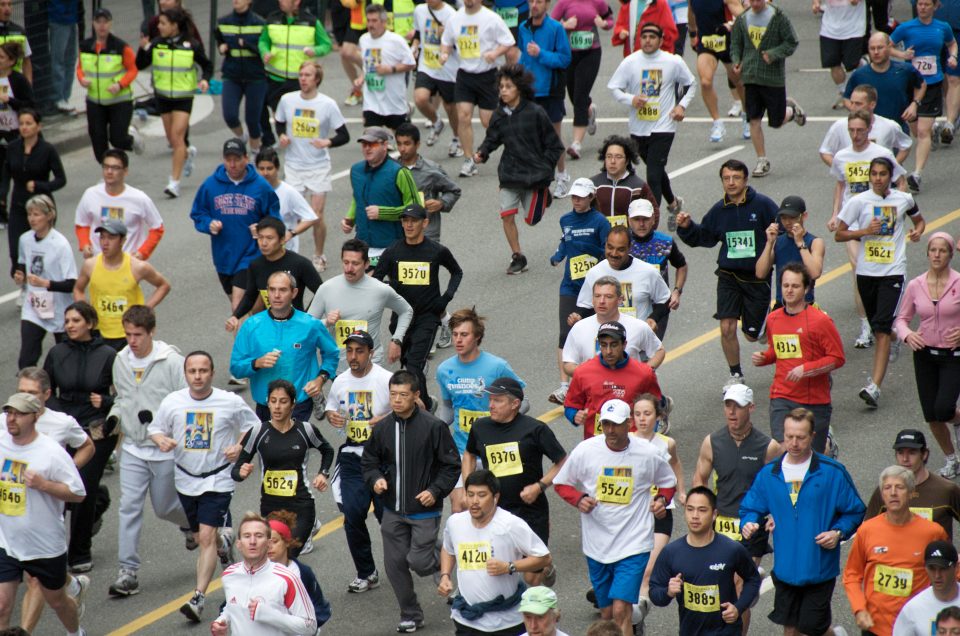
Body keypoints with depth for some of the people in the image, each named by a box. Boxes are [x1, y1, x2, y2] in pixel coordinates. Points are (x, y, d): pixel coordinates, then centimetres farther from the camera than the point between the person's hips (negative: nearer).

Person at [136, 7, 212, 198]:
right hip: (163, 97, 4)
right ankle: (188, 153, 48)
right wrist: (143, 49, -19)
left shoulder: (191, 45, -9)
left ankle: (175, 182, -12)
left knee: (177, 137, -14)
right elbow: (140, 66, -2)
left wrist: (205, 80, -13)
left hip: (183, 98, -4)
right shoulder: (156, 44, -3)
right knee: (172, 140, 14)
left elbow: (207, 65, 5)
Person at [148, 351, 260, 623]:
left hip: (217, 480, -4)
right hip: (186, 480, 4)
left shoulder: (231, 402, -9)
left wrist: (240, 447, -12)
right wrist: (161, 440, -14)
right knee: (200, 537, 17)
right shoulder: (172, 402, -4)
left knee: (206, 537, -14)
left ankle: (198, 598, -14)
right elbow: (155, 427, 8)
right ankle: (224, 541, 54)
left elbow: (253, 426, 5)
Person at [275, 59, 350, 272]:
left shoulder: (328, 104, -8)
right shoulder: (287, 100, -1)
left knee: (317, 215, -2)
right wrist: (282, 136, -6)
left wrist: (328, 142, -23)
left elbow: (344, 136, -4)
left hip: (319, 167, -2)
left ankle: (319, 257, 16)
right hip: (293, 165, 2)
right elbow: (280, 123, 16)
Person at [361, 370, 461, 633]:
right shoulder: (382, 428, 1)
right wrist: (375, 479, -6)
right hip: (393, 511, 4)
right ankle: (410, 615, 22)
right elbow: (368, 461, 14)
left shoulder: (434, 427, -12)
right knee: (394, 564, 6)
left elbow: (452, 464, -6)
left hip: (424, 510, -4)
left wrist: (436, 491, -16)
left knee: (419, 562, -10)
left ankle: (447, 560, 24)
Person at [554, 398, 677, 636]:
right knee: (606, 613, 14)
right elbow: (561, 483, 8)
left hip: (634, 544, -3)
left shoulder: (648, 454, -5)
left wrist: (662, 499, -7)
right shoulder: (585, 451, -5)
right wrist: (579, 499, -12)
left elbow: (668, 482, 14)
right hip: (596, 545, 3)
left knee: (621, 611, -16)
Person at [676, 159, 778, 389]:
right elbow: (703, 237, 15)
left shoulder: (763, 204, -8)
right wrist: (686, 227, -3)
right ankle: (736, 375, 10)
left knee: (753, 334, 6)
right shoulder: (719, 210, 4)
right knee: (727, 327, -9)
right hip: (728, 277, 3)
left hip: (757, 277, -3)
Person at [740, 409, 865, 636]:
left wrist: (838, 532, -16)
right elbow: (750, 508, 11)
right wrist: (748, 524, -11)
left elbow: (854, 511, 1)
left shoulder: (832, 472, -7)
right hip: (785, 568, 4)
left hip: (819, 569, -4)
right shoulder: (769, 474, 2)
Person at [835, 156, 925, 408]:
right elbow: (839, 235, 1)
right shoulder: (859, 201, -1)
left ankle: (874, 387, -21)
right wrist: (866, 231, -14)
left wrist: (917, 231, 1)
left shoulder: (904, 199, 3)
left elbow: (919, 220, 24)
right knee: (877, 326, 16)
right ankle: (895, 338, 53)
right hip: (866, 271, 2)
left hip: (893, 271, -2)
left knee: (882, 327, -14)